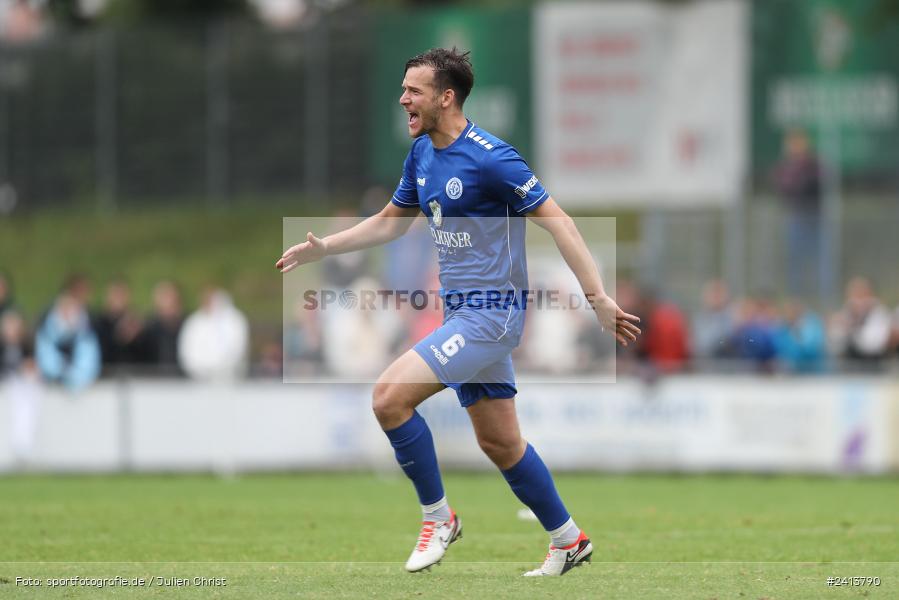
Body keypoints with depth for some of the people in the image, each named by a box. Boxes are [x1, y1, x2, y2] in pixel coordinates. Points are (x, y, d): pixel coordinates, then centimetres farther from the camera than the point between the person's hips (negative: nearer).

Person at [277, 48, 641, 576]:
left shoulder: (490, 157, -18)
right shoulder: (422, 154, 8)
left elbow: (558, 223, -17)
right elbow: (391, 222, 24)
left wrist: (600, 300, -22)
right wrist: (321, 249, 15)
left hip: (491, 313, -9)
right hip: (464, 313, 9)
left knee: (390, 397, -18)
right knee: (499, 442, 13)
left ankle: (438, 516, -3)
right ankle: (569, 540, 26)